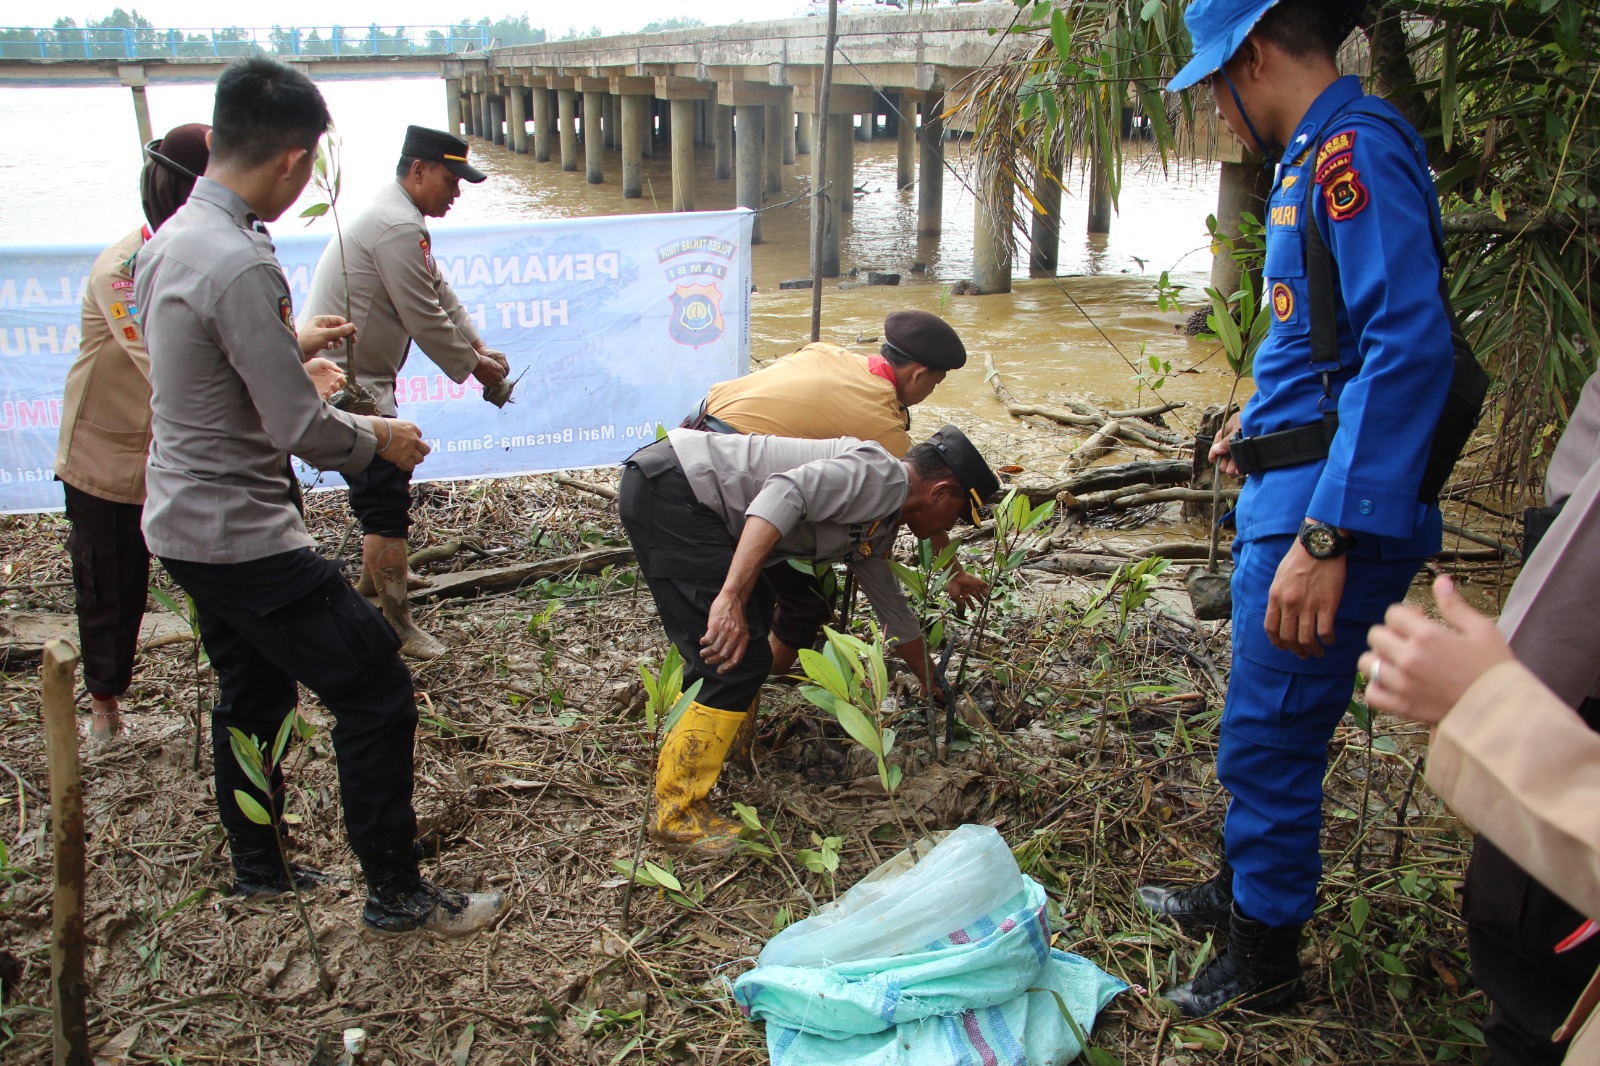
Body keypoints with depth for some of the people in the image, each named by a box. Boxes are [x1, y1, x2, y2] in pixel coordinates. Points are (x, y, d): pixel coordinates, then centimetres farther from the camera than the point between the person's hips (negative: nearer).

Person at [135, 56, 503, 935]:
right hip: (245, 536, -10)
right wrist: (378, 439, -6)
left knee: (250, 694, 24)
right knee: (375, 693, -1)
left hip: (184, 523, 10)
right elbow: (301, 430, -24)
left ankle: (257, 870, 39)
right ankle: (396, 894, 10)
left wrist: (293, 339, 31)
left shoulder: (169, 240, 5)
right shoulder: (240, 265, -25)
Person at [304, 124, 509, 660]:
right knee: (386, 498, -9)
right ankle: (397, 626, -4)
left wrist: (479, 346, 9)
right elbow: (426, 321, -19)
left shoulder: (399, 218, 15)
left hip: (361, 377, 11)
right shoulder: (399, 228, -21)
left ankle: (375, 573, 47)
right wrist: (473, 366, -6)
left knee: (387, 480, 27)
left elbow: (441, 294, 18)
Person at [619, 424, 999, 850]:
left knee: (756, 618, 26)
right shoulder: (883, 474, -11)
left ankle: (684, 745, 38)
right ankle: (679, 813, 2)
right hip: (668, 489, -10)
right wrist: (731, 598, -33)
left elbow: (895, 611, 33)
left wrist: (935, 690, 42)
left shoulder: (879, 529, 19)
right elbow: (784, 494, -27)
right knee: (740, 658, -10)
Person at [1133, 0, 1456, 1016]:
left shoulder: (1355, 149, -18)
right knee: (1267, 726, 23)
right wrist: (1266, 421, 29)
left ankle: (1264, 961, 21)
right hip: (1295, 491, 10)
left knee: (1269, 737, 2)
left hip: (1329, 504, -10)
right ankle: (1242, 892, 42)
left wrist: (1328, 538, -32)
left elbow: (1410, 347, -28)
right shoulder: (1318, 156, 15)